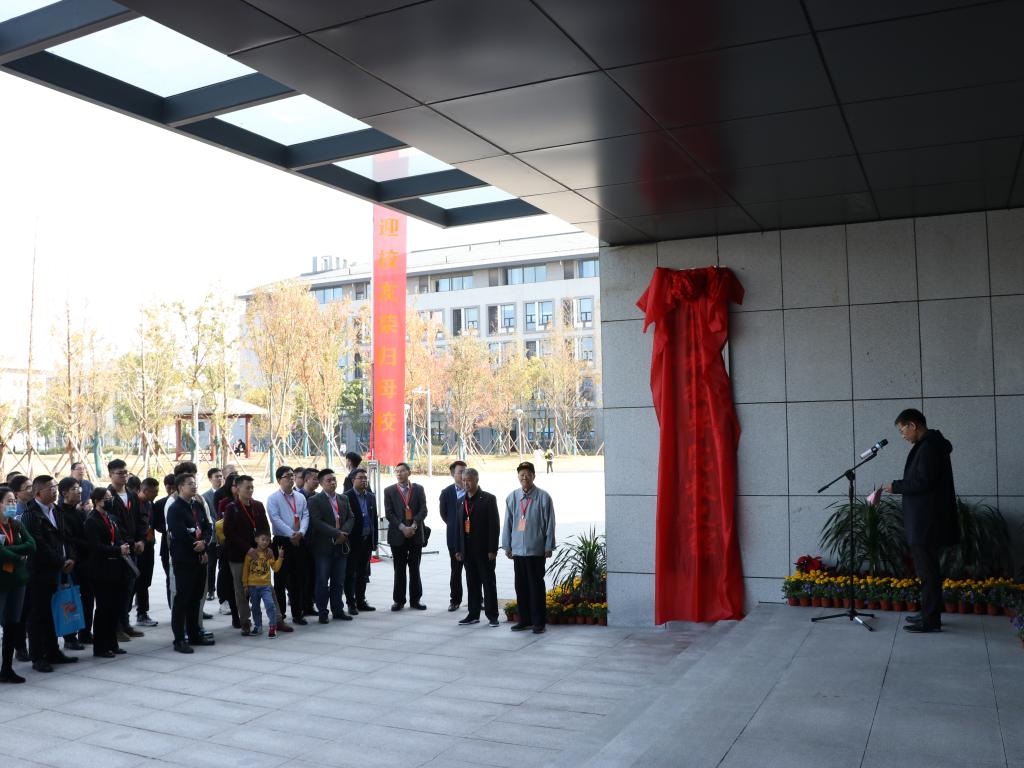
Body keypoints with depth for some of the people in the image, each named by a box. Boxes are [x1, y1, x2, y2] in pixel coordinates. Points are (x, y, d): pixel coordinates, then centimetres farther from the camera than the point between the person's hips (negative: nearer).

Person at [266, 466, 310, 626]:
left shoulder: (300, 497, 11)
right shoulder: (273, 498, -3)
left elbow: (305, 516, 4)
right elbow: (275, 519, -13)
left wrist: (301, 532, -14)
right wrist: (291, 534, -18)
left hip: (299, 541, 4)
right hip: (282, 541, -4)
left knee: (298, 578, 8)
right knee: (281, 578, 1)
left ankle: (297, 613, 17)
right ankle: (279, 615, 8)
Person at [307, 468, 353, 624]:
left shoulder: (343, 499, 13)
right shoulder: (315, 501, -5)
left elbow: (350, 518, 10)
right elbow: (316, 522, -15)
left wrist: (344, 532, -9)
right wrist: (336, 533, -19)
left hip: (341, 546, 5)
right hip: (323, 547, -5)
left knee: (339, 581, 10)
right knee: (322, 581, 1)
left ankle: (338, 610, 20)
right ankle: (322, 612, 9)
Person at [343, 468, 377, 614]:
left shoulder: (371, 497, 11)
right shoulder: (346, 497, -8)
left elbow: (374, 519, 12)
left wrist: (374, 541, 9)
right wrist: (345, 540, -13)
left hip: (367, 541, 6)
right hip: (352, 541, -6)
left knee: (363, 573, 13)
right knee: (350, 573, 2)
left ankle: (361, 601, 22)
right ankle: (351, 603, 9)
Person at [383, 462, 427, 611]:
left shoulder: (418, 489, 6)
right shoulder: (389, 490, 4)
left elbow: (423, 510, -1)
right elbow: (389, 513, -3)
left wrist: (414, 526, -15)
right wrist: (402, 527, -14)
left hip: (416, 534, 1)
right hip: (397, 535, -1)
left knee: (415, 568, 6)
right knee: (399, 570, 4)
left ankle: (415, 599, 13)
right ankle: (399, 600, 12)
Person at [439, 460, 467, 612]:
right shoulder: (446, 493, 1)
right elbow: (443, 513, 11)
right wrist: (454, 526, 10)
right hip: (455, 537, 1)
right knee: (456, 570, 8)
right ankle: (455, 600, 17)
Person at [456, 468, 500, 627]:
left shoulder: (488, 499, -5)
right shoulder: (462, 501, 11)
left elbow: (494, 525, -9)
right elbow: (459, 526, 12)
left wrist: (492, 549, -15)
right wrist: (458, 549, 7)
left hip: (484, 549, -5)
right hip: (468, 550, 5)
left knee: (488, 582, 2)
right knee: (472, 583, 10)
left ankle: (492, 615, 8)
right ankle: (474, 614, 17)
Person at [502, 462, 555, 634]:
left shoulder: (543, 497, -5)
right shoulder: (512, 497, 4)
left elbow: (549, 523, -3)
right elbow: (508, 523, 9)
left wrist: (549, 547, -5)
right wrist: (507, 546, 8)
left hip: (536, 549, -4)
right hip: (518, 549, 4)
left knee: (536, 585, 2)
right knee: (521, 585, 11)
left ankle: (539, 622, 11)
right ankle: (524, 620, 22)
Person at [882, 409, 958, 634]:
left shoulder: (929, 446, -17)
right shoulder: (931, 444, 15)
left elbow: (923, 481, -22)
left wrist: (895, 486, -12)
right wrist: (900, 486, 12)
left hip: (926, 522, -11)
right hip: (924, 520, 11)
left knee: (928, 570, -4)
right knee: (927, 569, 16)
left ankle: (931, 621, 2)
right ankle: (929, 614, 25)